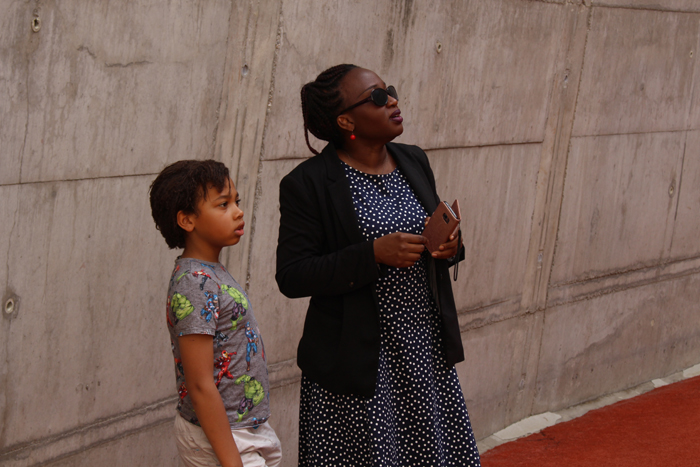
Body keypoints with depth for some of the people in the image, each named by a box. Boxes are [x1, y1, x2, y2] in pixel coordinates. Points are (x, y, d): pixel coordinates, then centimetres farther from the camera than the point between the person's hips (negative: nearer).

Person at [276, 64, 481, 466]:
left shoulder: (414, 162, 8)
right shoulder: (307, 184, -11)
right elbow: (291, 277, -15)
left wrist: (450, 247, -4)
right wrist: (373, 255, -24)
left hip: (426, 353, 6)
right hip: (356, 362, -5)